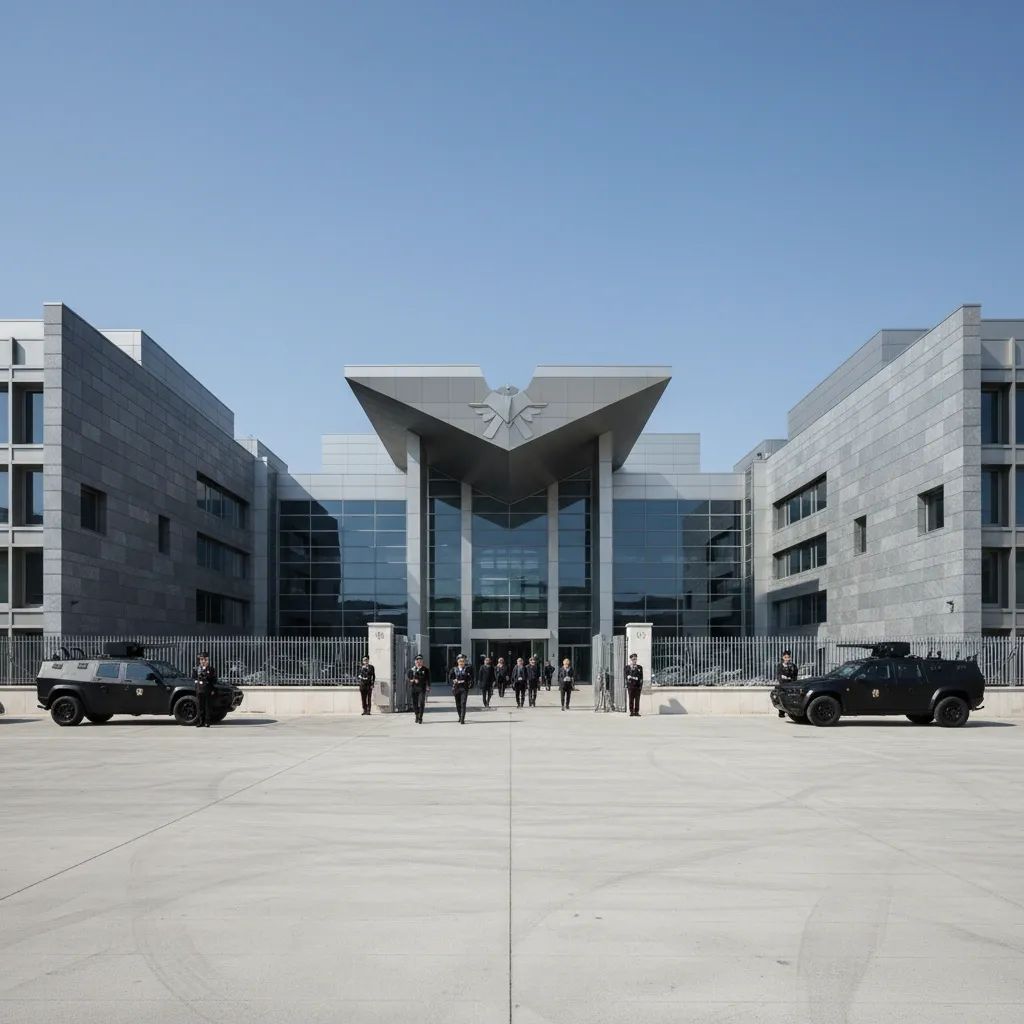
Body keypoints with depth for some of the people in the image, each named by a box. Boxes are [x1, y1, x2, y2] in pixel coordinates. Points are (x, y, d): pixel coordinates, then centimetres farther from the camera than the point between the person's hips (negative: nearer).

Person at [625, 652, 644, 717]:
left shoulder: (640, 667, 13)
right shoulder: (627, 667, 9)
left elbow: (641, 677, 9)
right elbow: (627, 677, 5)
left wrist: (641, 686, 2)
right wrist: (626, 687, -6)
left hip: (638, 686, 1)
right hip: (630, 686, -1)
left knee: (637, 700, -2)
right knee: (631, 699, -2)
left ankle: (636, 712, 1)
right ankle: (631, 712, 1)